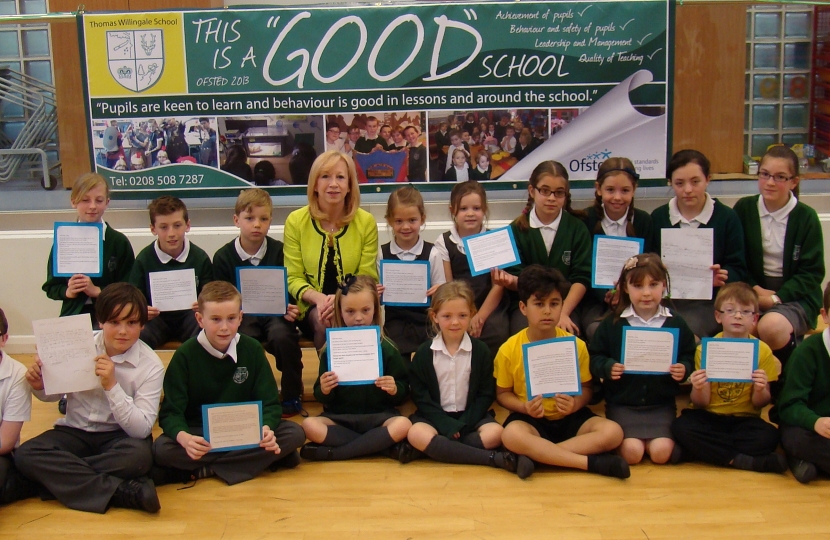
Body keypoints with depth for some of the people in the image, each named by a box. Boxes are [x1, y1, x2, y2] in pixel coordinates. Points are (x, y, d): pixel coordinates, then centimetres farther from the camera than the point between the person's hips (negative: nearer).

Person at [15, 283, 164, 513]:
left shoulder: (151, 366, -13)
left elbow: (141, 430, -20)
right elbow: (52, 395, 13)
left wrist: (112, 385, -29)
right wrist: (39, 386, -12)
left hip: (118, 437, -3)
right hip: (74, 432, 4)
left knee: (139, 455, -35)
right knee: (25, 454, -25)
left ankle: (63, 476, -17)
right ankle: (123, 492, -28)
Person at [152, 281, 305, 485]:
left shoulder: (252, 350, -1)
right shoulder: (185, 355, -6)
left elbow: (270, 402, -3)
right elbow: (171, 411, -11)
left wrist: (266, 428, -27)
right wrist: (184, 437, -35)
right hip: (200, 436, -2)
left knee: (294, 433, -23)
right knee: (162, 449, -32)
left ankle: (202, 471, -21)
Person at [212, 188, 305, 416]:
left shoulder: (279, 251, 0)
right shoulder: (223, 256, 2)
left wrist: (290, 309, -17)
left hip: (276, 313, 0)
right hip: (242, 315, 0)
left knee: (283, 337, -31)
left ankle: (292, 396, -7)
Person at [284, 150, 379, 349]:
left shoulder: (366, 222, 0)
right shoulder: (295, 221, 0)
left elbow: (368, 279, -1)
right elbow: (293, 278, 0)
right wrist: (319, 298, -21)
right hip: (311, 307, 1)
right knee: (324, 321, -32)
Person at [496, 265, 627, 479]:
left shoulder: (576, 345, -4)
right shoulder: (509, 350, -7)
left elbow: (586, 388, 6)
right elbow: (503, 393, 3)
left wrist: (575, 404, -18)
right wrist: (525, 407, -18)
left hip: (569, 418, 2)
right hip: (531, 419, -2)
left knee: (613, 432, -24)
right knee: (511, 435, -36)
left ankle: (534, 454, -24)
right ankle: (592, 462, -27)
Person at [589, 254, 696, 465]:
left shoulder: (677, 325, 5)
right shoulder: (611, 324, 0)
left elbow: (688, 358, 9)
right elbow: (594, 358, 1)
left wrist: (684, 369, -13)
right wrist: (608, 367, -19)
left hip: (661, 404, 1)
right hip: (622, 404, -1)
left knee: (661, 452, -17)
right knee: (632, 452, -19)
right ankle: (621, 439, 13)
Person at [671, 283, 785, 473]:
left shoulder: (763, 351, -2)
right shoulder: (705, 348, -4)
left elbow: (759, 404, 1)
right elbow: (701, 403, -3)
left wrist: (760, 390, -21)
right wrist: (698, 389, -26)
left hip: (744, 419, 0)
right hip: (708, 417, 1)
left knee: (769, 437, -29)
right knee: (681, 427, -29)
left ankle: (705, 451, -18)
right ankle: (744, 461, -21)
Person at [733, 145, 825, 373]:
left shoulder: (806, 217, -4)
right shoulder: (744, 209, 2)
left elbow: (812, 273, -5)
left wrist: (776, 297, -17)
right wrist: (754, 291, -12)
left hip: (794, 295, -2)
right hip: (753, 290, 2)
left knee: (770, 327, -34)